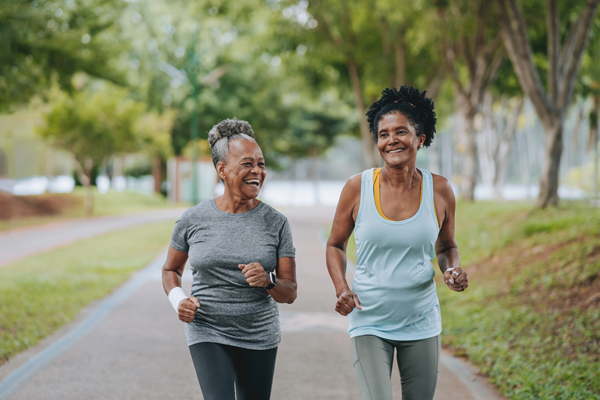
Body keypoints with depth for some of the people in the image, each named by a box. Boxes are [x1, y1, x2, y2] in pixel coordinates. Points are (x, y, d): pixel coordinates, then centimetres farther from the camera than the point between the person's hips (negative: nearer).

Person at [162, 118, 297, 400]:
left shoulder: (276, 223, -2)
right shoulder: (194, 220, -4)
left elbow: (290, 293, -2)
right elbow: (170, 270, 13)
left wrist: (267, 281, -23)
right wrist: (177, 300, -7)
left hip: (260, 337, 2)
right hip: (208, 334, -2)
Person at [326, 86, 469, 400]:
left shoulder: (439, 190, -1)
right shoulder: (357, 188, -5)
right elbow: (335, 245, 7)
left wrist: (452, 270, -7)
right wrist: (341, 289, -9)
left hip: (421, 323, 2)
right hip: (369, 323, -2)